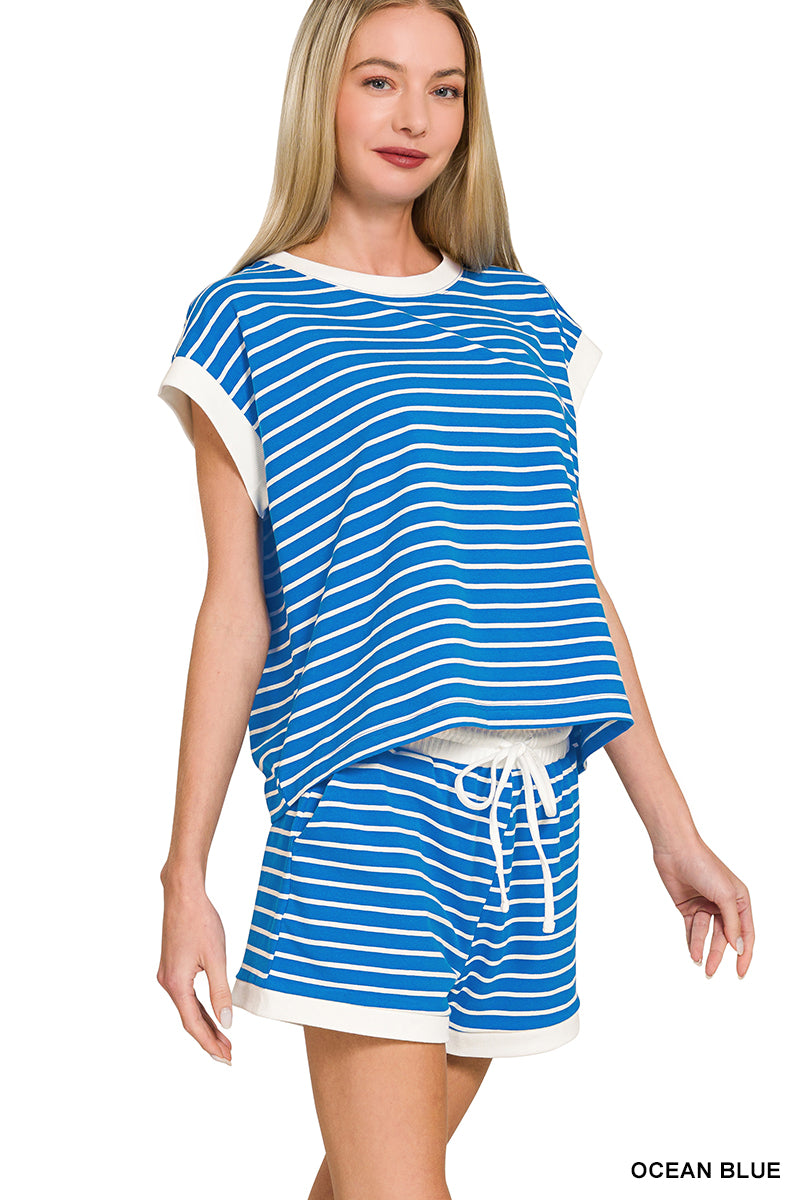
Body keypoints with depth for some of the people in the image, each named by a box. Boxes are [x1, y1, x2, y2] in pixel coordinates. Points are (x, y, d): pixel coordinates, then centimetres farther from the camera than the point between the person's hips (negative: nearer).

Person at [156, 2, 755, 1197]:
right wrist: (186, 875, -4)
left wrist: (672, 828, 12)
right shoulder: (246, 321, 3)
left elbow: (582, 595, 15)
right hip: (363, 796, -4)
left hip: (528, 811, 4)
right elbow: (234, 614, 0)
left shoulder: (524, 319, 15)